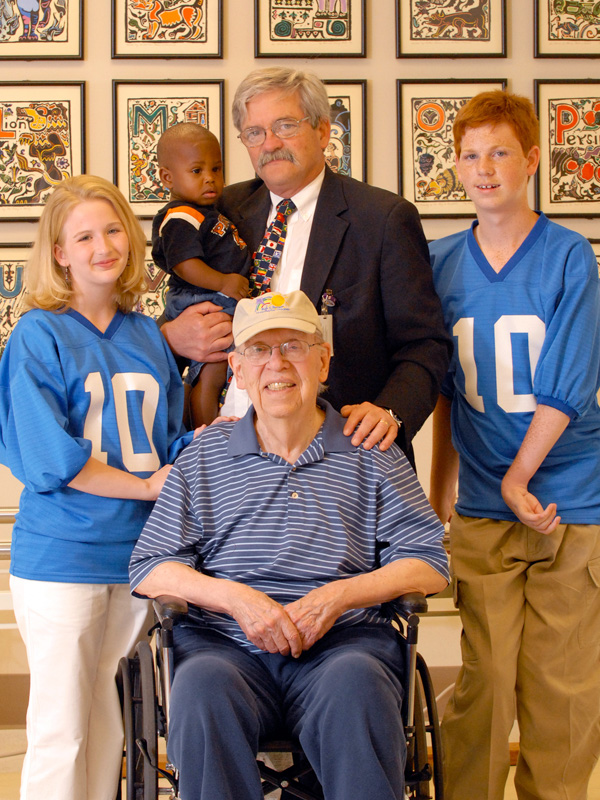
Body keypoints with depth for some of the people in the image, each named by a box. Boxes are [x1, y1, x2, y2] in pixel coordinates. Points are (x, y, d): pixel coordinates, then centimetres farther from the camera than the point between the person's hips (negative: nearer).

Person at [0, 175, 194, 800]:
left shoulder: (147, 335, 11)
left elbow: (169, 440, 14)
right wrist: (148, 486, -12)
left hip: (135, 552, 5)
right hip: (61, 557, -5)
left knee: (111, 729, 15)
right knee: (60, 732, 1)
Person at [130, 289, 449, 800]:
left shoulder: (370, 456, 16)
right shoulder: (205, 457, 18)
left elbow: (427, 563, 8)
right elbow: (150, 568, 11)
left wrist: (340, 595, -8)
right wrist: (234, 596, -8)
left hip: (343, 641, 0)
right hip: (225, 643, 1)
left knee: (356, 683, -36)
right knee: (203, 687, -34)